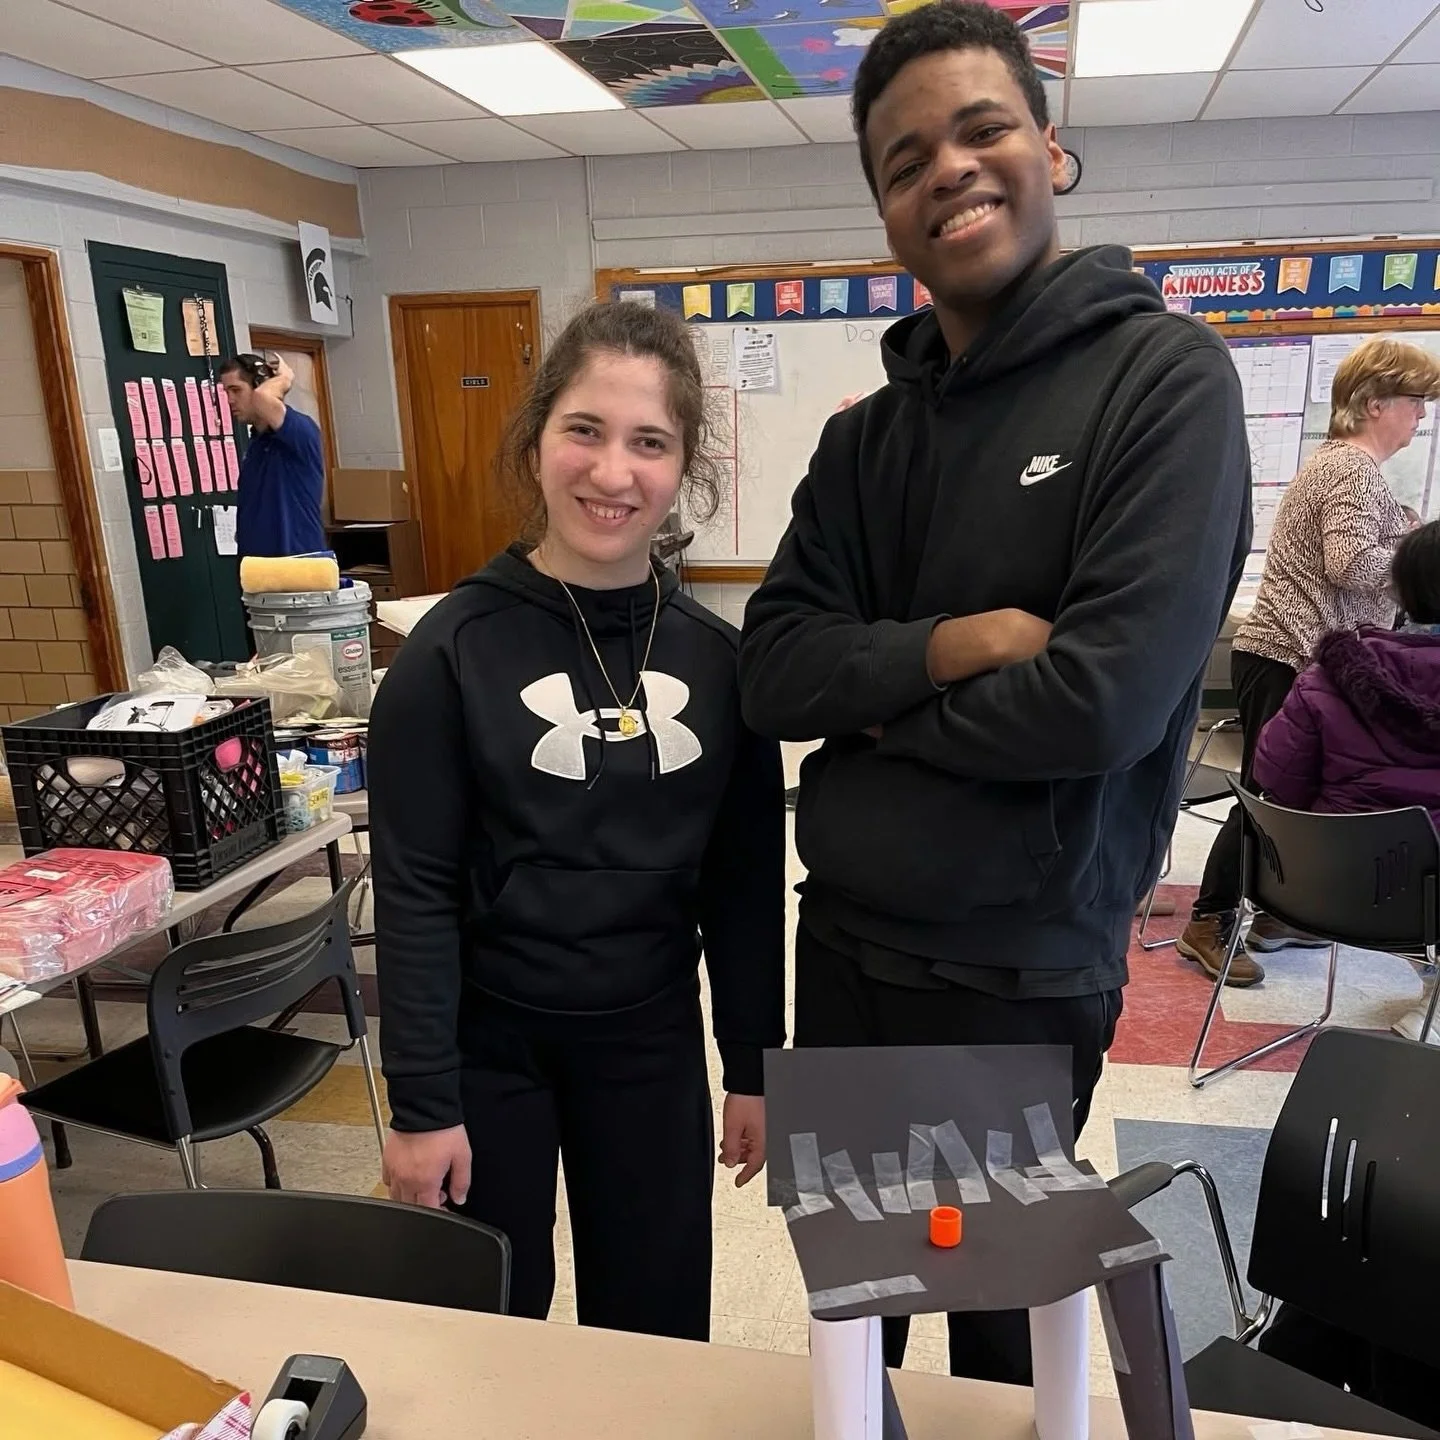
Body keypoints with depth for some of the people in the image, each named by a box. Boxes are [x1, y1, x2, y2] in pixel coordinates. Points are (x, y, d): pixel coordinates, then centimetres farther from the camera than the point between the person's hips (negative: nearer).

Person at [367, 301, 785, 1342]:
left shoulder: (717, 657, -4)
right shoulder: (454, 651, -13)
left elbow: (745, 879, 1)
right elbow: (414, 891, -11)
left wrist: (754, 1063, 5)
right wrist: (422, 1100, -10)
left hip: (653, 1042, 3)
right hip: (490, 1041, -2)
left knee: (656, 1330, 18)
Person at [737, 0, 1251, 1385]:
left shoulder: (1164, 375, -13)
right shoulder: (868, 431, 5)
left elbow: (1106, 698, -25)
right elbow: (773, 669, -3)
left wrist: (878, 709, -10)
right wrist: (945, 647, -21)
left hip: (1018, 974, -5)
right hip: (841, 945, 5)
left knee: (1001, 1330, 21)